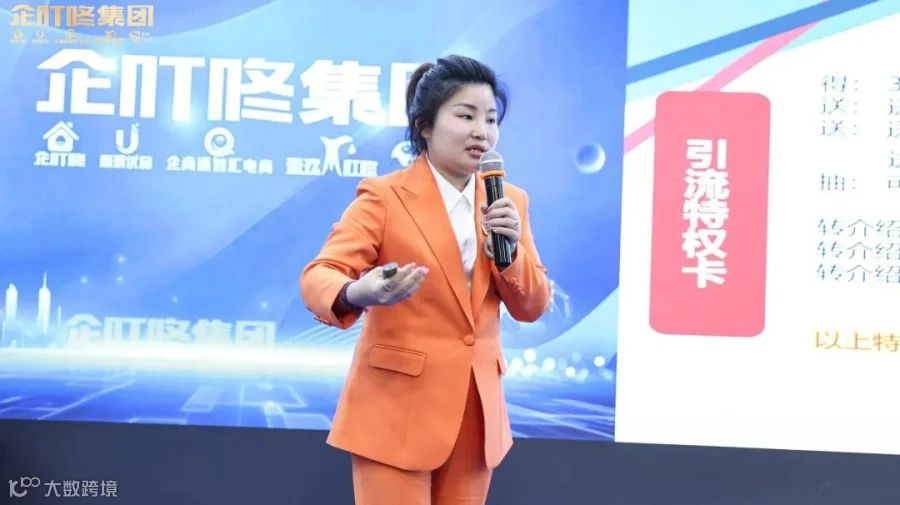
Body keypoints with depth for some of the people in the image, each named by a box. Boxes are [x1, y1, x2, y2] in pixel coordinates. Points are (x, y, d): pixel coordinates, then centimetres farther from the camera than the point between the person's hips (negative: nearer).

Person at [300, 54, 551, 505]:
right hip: (396, 410, -5)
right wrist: (357, 294, -38)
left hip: (475, 411, 5)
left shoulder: (509, 201, 9)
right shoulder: (384, 196, -7)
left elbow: (532, 307, 8)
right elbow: (318, 276, -16)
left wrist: (510, 249, -11)